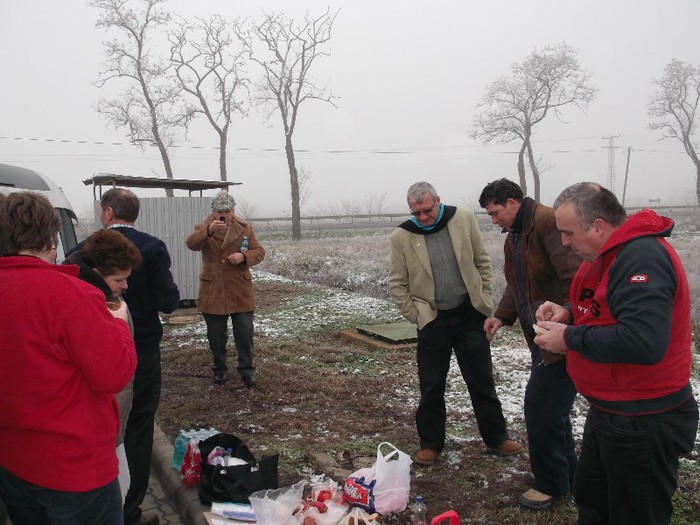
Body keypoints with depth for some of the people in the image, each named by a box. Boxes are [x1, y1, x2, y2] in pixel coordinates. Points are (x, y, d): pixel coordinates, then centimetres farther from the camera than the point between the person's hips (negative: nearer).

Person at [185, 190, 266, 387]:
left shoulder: (245, 228, 3)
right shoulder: (204, 228, 0)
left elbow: (259, 251, 3)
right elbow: (191, 244, -20)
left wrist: (244, 256, -19)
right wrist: (208, 230, -38)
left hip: (240, 292, 0)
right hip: (212, 292, 0)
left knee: (244, 333, 3)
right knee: (216, 335, 10)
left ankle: (247, 369, 18)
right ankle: (219, 369, 28)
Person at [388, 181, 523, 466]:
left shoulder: (464, 219, -5)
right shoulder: (401, 236, -9)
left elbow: (483, 262, 5)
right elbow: (397, 284, -2)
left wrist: (484, 300, 2)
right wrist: (416, 315, -5)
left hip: (469, 314, 1)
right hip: (432, 320, -1)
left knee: (482, 381, 12)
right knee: (431, 386, 9)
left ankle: (496, 437, 28)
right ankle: (430, 443, 25)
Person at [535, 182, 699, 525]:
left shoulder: (642, 256, -26)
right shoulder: (608, 254, 7)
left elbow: (643, 341, -37)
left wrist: (569, 338, -25)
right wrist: (567, 313, -1)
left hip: (644, 422, -10)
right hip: (610, 411, 10)